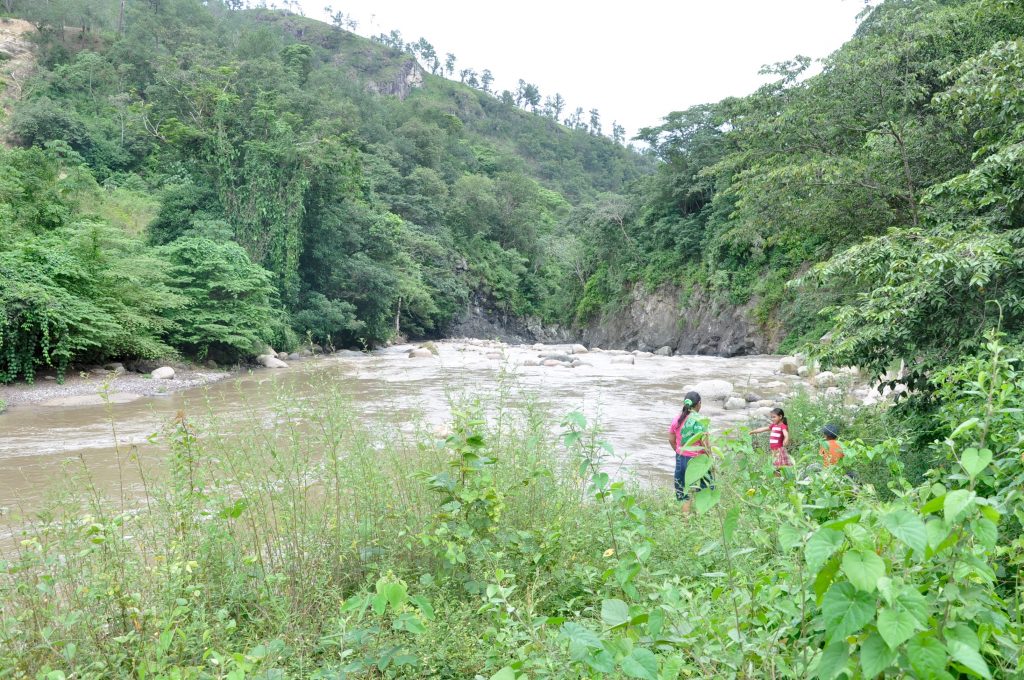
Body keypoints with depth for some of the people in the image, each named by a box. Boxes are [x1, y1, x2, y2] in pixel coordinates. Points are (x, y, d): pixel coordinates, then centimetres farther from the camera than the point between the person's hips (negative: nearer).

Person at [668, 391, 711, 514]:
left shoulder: (678, 418, 3)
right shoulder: (699, 420, -16)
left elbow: (671, 440, 9)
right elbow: (704, 442, -19)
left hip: (681, 458, 6)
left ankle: (685, 514, 19)